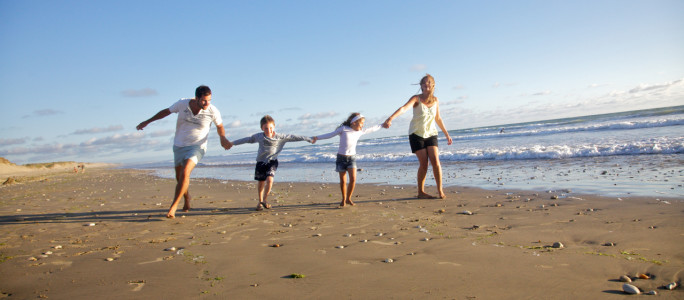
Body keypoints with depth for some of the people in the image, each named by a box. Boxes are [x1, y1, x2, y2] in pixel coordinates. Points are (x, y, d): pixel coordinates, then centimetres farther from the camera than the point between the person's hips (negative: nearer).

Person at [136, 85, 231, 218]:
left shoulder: (213, 111, -14)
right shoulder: (182, 104, -12)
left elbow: (220, 126, 5)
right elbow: (166, 111, 7)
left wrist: (223, 138, -16)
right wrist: (147, 121, 15)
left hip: (197, 146, -3)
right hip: (179, 145, 3)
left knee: (185, 173, -25)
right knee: (180, 178, 11)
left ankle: (173, 207, -18)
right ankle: (187, 198, 41)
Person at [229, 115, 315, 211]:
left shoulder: (280, 137, -6)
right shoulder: (258, 136, -2)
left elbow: (292, 137, -5)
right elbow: (247, 139, 10)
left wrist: (309, 139, -3)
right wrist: (233, 143, 17)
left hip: (272, 161, -2)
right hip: (261, 162, 2)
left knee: (269, 179, -20)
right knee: (261, 183, 9)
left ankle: (264, 200, -2)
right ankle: (260, 202, 27)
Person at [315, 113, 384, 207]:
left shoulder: (360, 132, 5)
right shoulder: (343, 129, -6)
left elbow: (372, 129, 17)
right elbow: (330, 135, -1)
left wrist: (383, 124, 24)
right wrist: (318, 137, -6)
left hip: (352, 158, 3)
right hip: (341, 157, -3)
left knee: (353, 179, -10)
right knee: (343, 181, 3)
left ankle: (348, 198, 8)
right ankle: (343, 199, 21)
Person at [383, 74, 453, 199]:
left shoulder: (435, 100, 5)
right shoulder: (416, 98, -9)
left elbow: (438, 119, 17)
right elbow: (404, 108, -27)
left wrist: (446, 134, 21)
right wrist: (390, 118, -44)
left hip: (431, 134, 3)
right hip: (416, 134, -3)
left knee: (435, 161, -10)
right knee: (423, 163, -7)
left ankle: (440, 190, 2)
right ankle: (421, 192, 9)